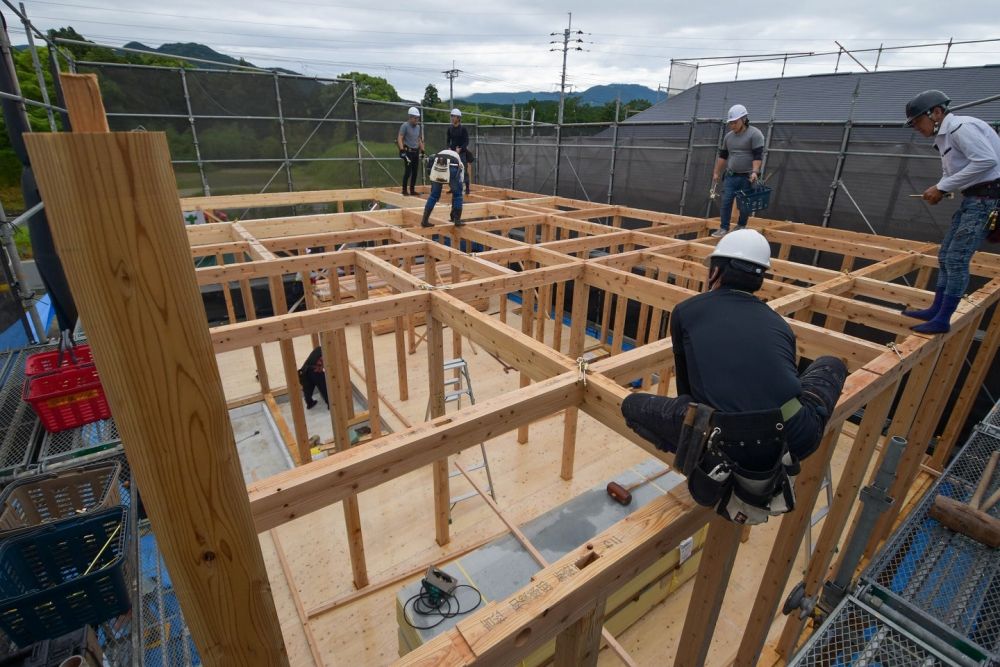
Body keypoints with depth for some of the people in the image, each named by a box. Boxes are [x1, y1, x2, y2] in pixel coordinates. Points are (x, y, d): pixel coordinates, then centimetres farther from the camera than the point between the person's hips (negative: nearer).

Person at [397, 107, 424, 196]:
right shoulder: (405, 126, -8)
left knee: (415, 172, 7)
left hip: (416, 151, 7)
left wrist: (422, 150, 16)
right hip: (408, 151, -7)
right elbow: (399, 138, -15)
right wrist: (402, 150, -24)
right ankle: (404, 190, 0)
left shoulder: (418, 127, 13)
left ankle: (412, 190, 15)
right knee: (408, 171, -10)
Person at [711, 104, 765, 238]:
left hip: (748, 177, -5)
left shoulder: (755, 134, -9)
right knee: (726, 202, -5)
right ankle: (723, 228, -2)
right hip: (731, 176, 5)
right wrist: (716, 173, 14)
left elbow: (758, 155, -15)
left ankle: (741, 228, 17)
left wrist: (755, 172, -27)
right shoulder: (728, 136, 10)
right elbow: (722, 156, 16)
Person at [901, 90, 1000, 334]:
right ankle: (935, 310, 20)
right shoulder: (944, 136, 15)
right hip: (974, 198, 10)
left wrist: (943, 187, -20)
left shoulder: (960, 127, -15)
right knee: (945, 255, 12)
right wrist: (938, 189, 0)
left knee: (956, 259, -10)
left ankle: (942, 320, -5)